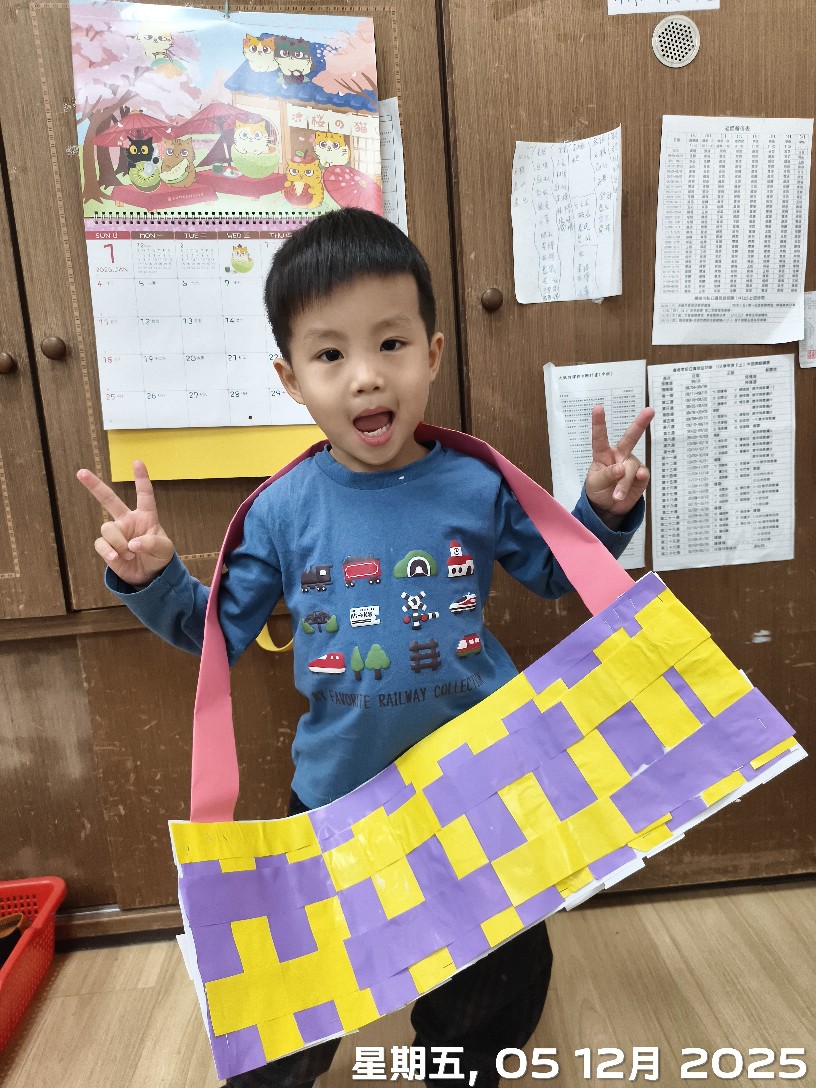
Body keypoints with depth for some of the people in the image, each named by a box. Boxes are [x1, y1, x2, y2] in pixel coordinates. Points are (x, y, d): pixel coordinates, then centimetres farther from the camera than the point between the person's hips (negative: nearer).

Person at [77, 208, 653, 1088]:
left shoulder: (476, 487, -11)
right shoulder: (284, 511, -12)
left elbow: (553, 572, 6)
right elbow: (216, 630, -2)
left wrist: (603, 510, -10)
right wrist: (151, 577, -18)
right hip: (336, 792, 0)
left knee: (499, 979, 25)